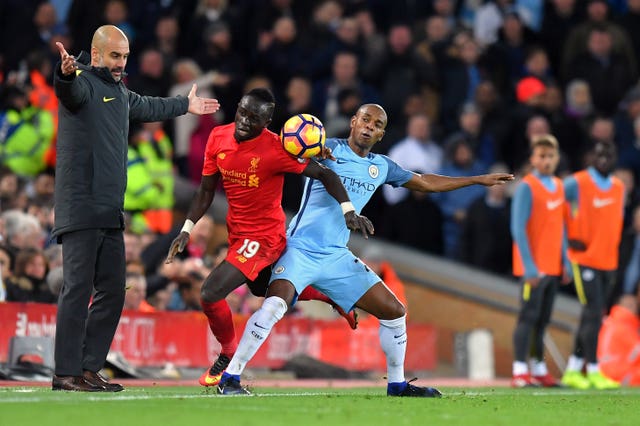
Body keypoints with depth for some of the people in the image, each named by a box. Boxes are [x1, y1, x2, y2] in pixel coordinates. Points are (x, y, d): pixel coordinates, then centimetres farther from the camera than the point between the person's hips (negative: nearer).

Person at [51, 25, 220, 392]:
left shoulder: (121, 93, 21)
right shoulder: (83, 84, -7)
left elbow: (148, 108, 43)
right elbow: (70, 91, -33)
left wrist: (185, 106, 58)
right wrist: (66, 74, -57)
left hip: (111, 213, 9)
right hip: (81, 208, -9)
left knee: (113, 290, 8)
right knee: (78, 288, -11)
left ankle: (89, 368, 13)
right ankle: (66, 373, -11)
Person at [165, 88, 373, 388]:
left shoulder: (274, 149, -24)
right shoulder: (218, 138, -5)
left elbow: (324, 174, -21)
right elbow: (206, 191, 6)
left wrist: (348, 210, -31)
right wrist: (186, 230, 0)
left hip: (263, 236, -8)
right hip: (237, 232, 8)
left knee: (211, 292, -19)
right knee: (264, 289, 27)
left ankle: (229, 354, 7)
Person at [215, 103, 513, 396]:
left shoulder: (381, 167, 12)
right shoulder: (328, 150, -5)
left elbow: (426, 183, 27)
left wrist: (479, 180, 29)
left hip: (337, 257, 6)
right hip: (301, 249, -6)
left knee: (394, 312, 4)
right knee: (275, 304, -30)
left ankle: (397, 384, 22)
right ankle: (229, 378, -20)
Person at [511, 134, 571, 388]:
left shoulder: (558, 187, 13)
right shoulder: (526, 187, -9)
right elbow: (518, 228, -13)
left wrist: (565, 262, 13)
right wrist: (529, 267, -18)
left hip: (553, 268, 7)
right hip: (533, 268, -7)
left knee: (543, 320, 9)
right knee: (528, 317, -8)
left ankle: (539, 370, 13)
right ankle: (520, 372, -8)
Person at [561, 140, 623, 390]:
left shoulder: (619, 187, 11)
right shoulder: (576, 184, -9)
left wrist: (615, 259, 13)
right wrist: (568, 239, -7)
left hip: (608, 261, 7)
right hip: (585, 259, -6)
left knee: (593, 317, 8)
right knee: (593, 314, -11)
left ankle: (573, 370, 16)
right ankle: (593, 371, -8)